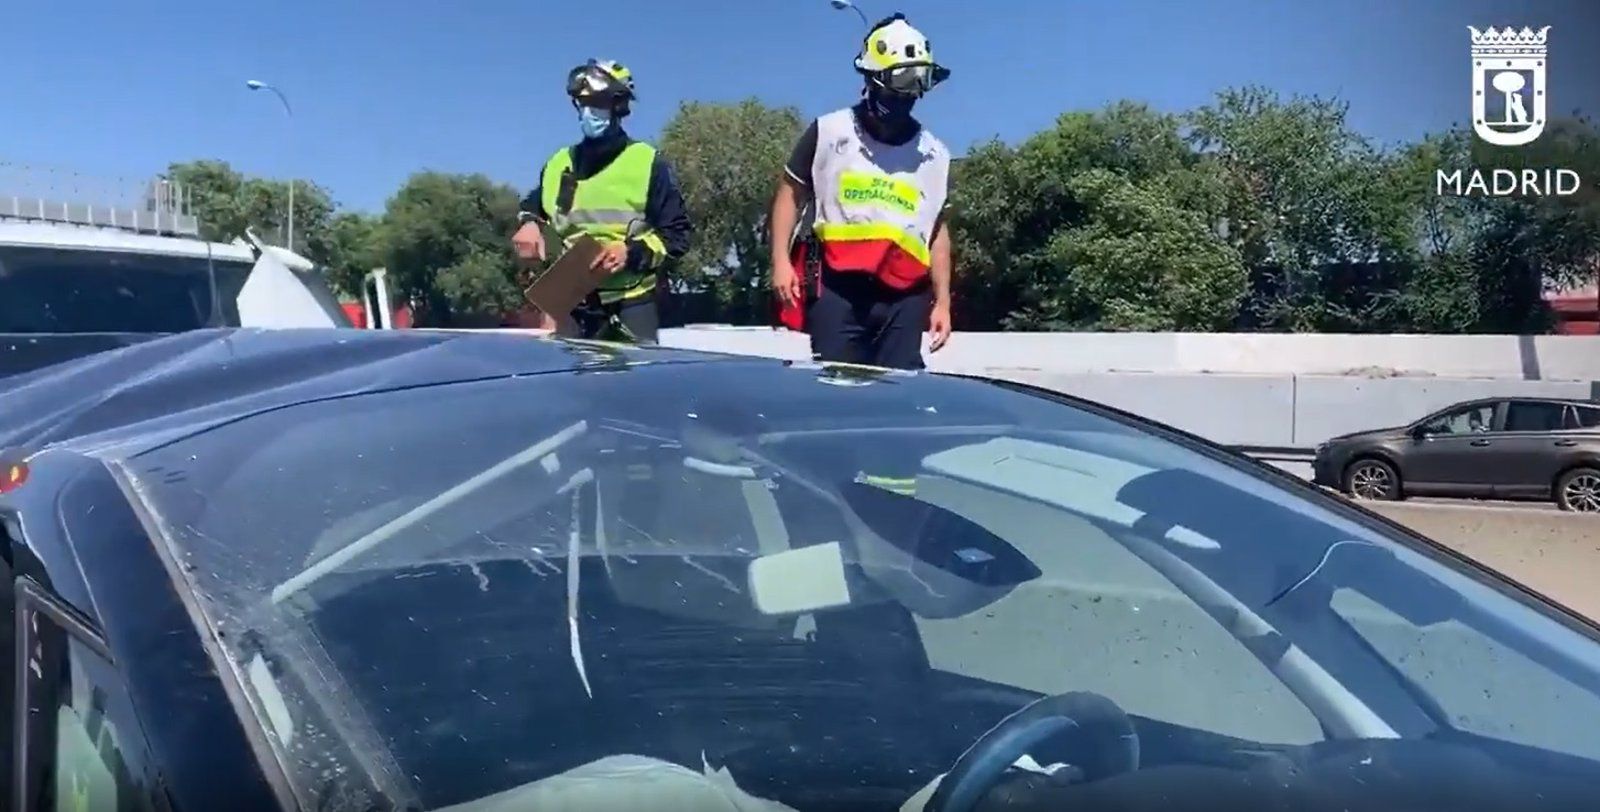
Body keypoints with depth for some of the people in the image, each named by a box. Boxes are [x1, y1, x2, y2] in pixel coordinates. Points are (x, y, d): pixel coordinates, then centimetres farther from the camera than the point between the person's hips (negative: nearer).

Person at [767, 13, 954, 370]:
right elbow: (790, 193, 9)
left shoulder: (934, 155, 15)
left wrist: (942, 301, 13)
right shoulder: (829, 132, 6)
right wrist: (780, 261, -4)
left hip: (904, 298, 3)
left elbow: (937, 231, 18)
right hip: (836, 288, -2)